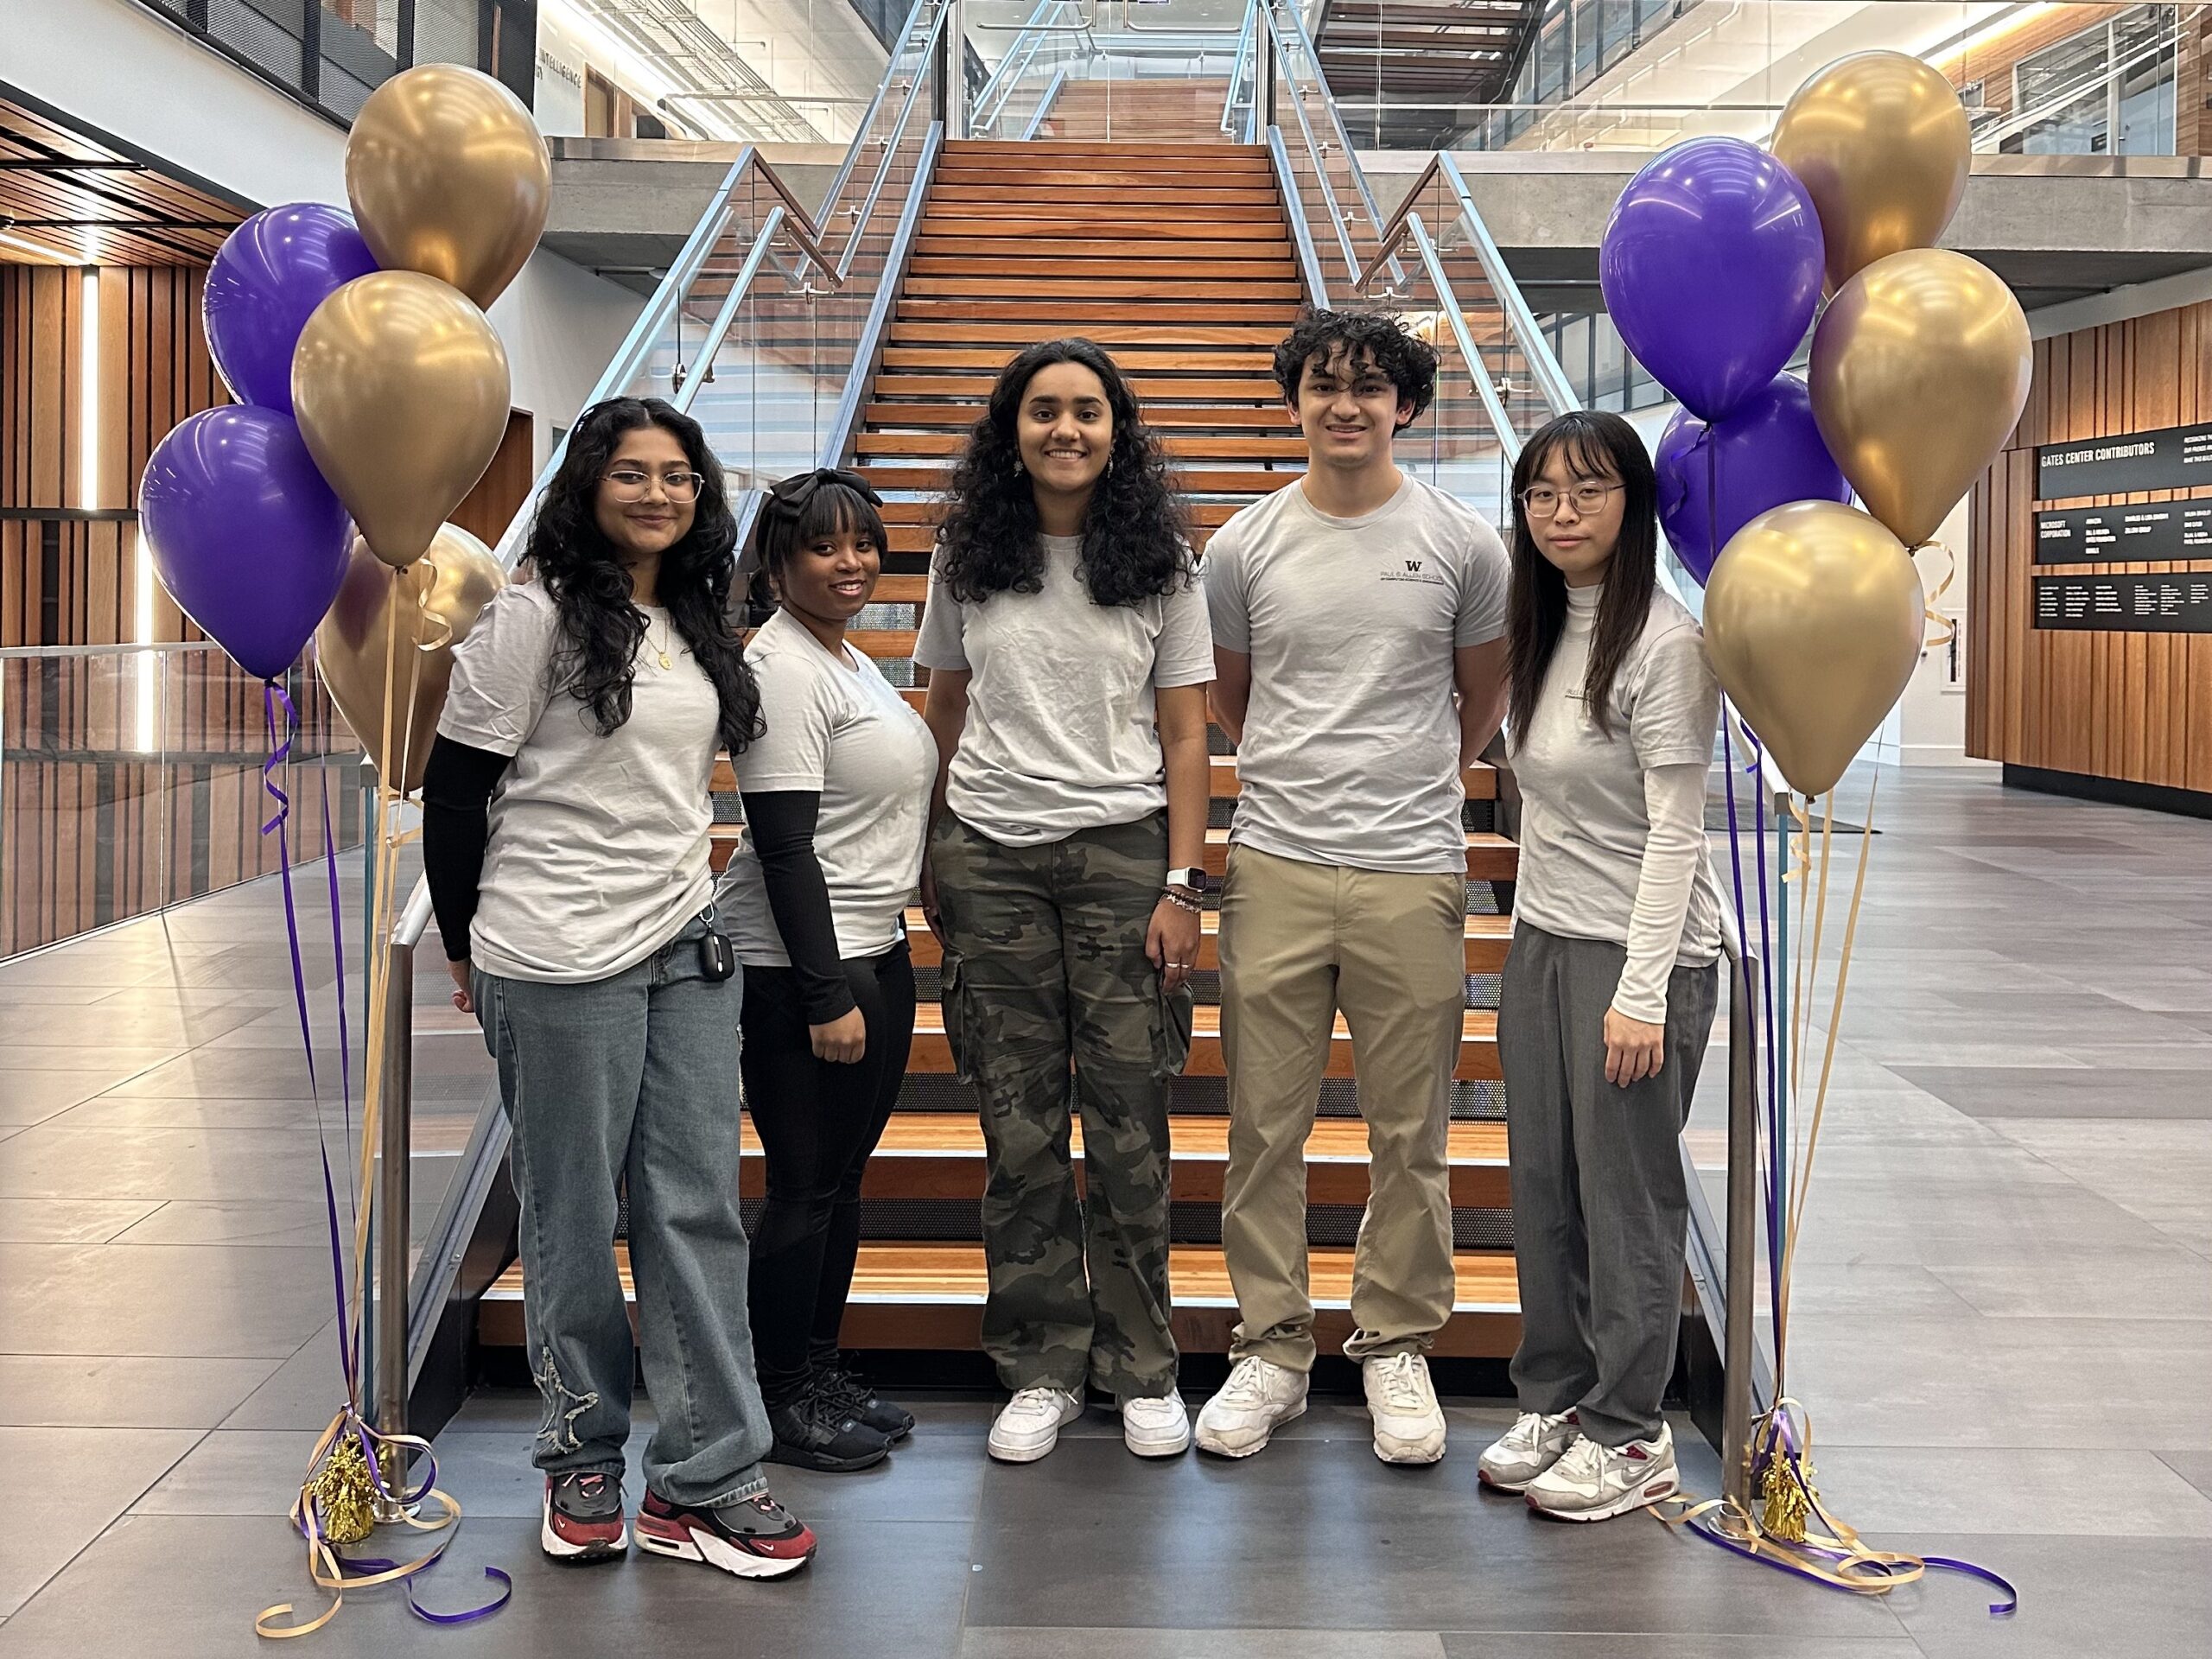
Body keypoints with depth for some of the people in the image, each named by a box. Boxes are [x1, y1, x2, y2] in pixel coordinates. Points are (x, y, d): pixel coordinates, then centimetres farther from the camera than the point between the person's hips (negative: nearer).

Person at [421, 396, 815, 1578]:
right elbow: (454, 787, -5)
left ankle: (705, 1481, 11)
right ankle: (582, 1462, 22)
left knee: (699, 1209, 4)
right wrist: (465, 949, 1)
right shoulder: (532, 619, -6)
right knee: (574, 1218, 4)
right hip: (558, 963, -6)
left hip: (686, 949, 6)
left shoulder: (697, 628, 13)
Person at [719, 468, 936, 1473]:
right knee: (805, 1186, -1)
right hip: (801, 971, -10)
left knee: (843, 1175, 15)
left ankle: (822, 1373, 27)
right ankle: (781, 1399, 13)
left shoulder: (847, 658, 15)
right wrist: (826, 996, -22)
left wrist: (865, 975, 20)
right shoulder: (783, 667, -15)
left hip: (875, 950, 10)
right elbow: (783, 845, -20)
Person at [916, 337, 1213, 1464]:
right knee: (1019, 1129, 5)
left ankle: (1141, 1369, 16)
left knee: (1130, 1125, 1)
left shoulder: (1161, 564, 4)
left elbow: (1184, 737, 3)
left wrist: (1182, 885, -4)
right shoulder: (967, 558, 8)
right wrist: (933, 861, 9)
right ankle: (1041, 1369, 17)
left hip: (1122, 852, -1)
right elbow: (945, 713, 13)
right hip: (990, 860, 1)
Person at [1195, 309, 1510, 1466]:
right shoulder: (1244, 547, 5)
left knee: (1410, 1135, 6)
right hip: (1273, 867, 1)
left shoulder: (1462, 544, 3)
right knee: (1265, 1127, 5)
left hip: (1411, 874, -1)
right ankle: (1271, 1348, 19)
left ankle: (1396, 1347, 22)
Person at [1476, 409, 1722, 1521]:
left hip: (1639, 952, -7)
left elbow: (1673, 833, -16)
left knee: (1627, 1197, 2)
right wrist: (1531, 940, 15)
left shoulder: (1663, 643, -14)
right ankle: (1554, 1399, 26)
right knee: (1544, 1184, 12)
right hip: (1542, 940, 8)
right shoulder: (1543, 631, 10)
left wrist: (1643, 992, -19)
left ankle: (1629, 1437, 15)